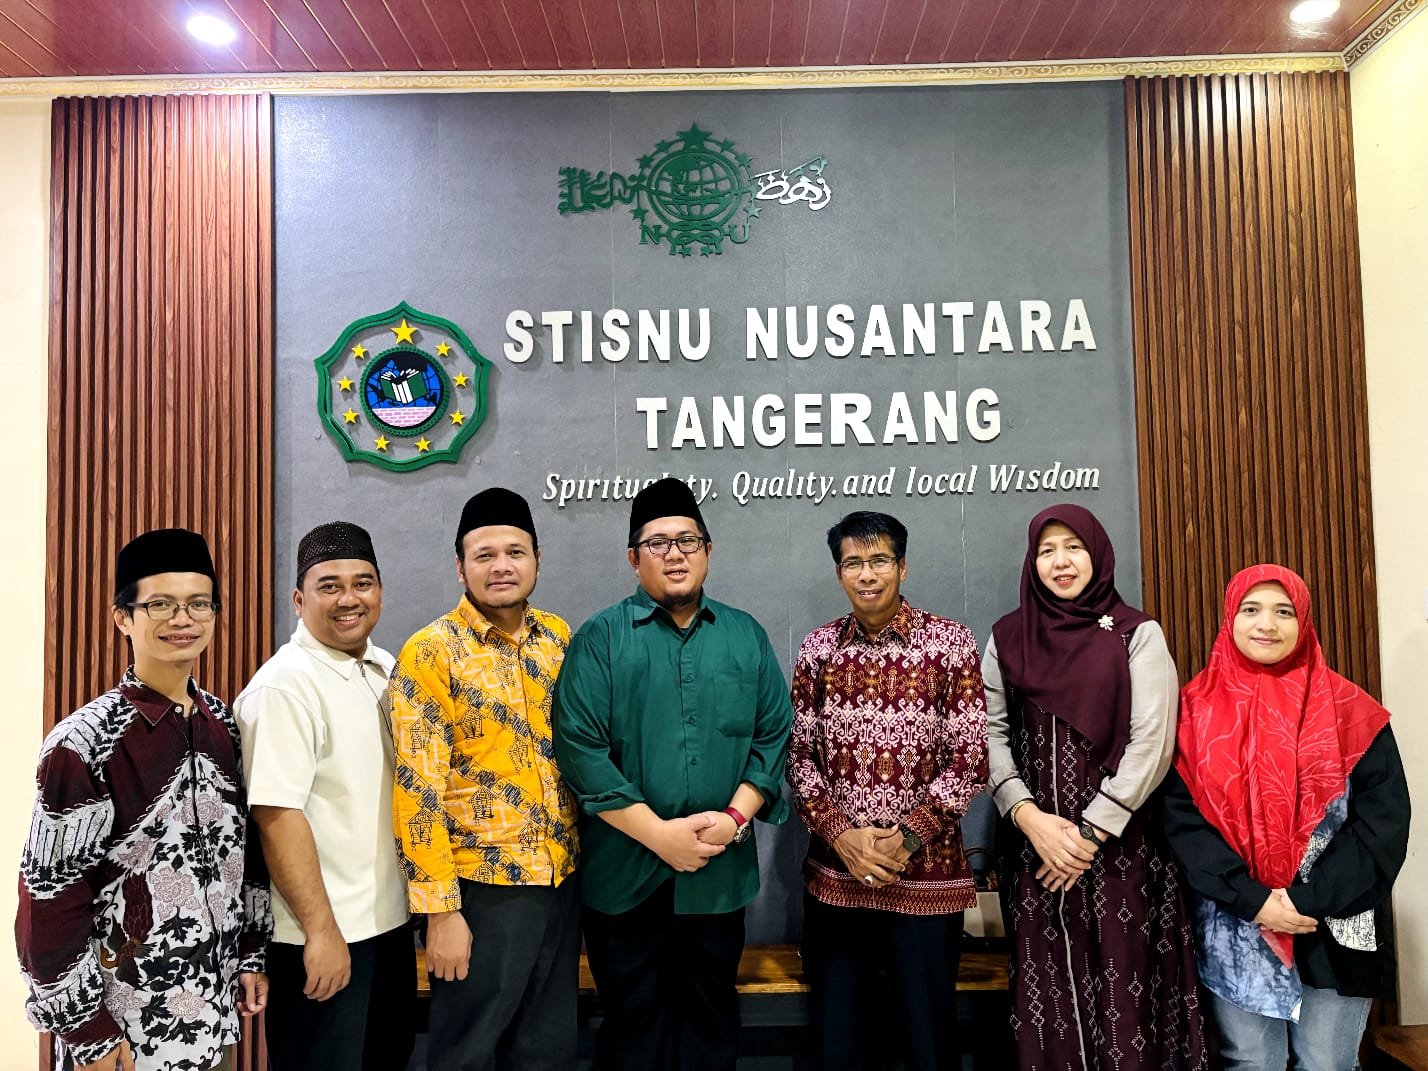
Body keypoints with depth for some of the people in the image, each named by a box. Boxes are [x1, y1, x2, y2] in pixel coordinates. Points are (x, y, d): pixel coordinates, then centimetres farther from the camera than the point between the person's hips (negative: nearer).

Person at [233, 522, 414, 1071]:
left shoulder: (384, 669, 6)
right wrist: (322, 931, -21)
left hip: (390, 919, 8)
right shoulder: (284, 686, -18)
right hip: (324, 932, -8)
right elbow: (277, 817, -22)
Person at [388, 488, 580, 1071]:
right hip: (482, 888, -5)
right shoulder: (431, 652, -12)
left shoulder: (559, 637, 5)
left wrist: (581, 855, 9)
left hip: (562, 879, 5)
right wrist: (440, 909, -15)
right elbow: (418, 788, -14)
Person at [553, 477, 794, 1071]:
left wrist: (735, 817, -11)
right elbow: (579, 747, -12)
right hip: (626, 876, -2)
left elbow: (773, 736, 4)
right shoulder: (600, 638, -4)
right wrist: (657, 833, -15)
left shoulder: (746, 636, 6)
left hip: (720, 875, 3)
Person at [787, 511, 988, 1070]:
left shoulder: (950, 641, -6)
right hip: (834, 875, 2)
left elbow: (970, 758, -8)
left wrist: (907, 838, -15)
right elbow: (798, 754, 3)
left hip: (927, 875, -2)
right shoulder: (818, 648, 2)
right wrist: (840, 834, -11)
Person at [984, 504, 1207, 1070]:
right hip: (1034, 842, 2)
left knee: (1123, 993, 3)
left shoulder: (1138, 634, -1)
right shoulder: (1007, 637, 6)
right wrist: (1028, 817, -11)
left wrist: (1092, 830, -12)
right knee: (1045, 991, 7)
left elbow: (1152, 742, -8)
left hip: (1120, 844, -2)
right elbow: (989, 733, 2)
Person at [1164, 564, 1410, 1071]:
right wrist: (1251, 901, -15)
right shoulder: (1197, 712, 0)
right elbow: (1182, 817, -6)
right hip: (1235, 929, 0)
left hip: (1334, 930, 0)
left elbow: (1384, 820, -5)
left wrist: (1310, 900, -14)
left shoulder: (1349, 711, 0)